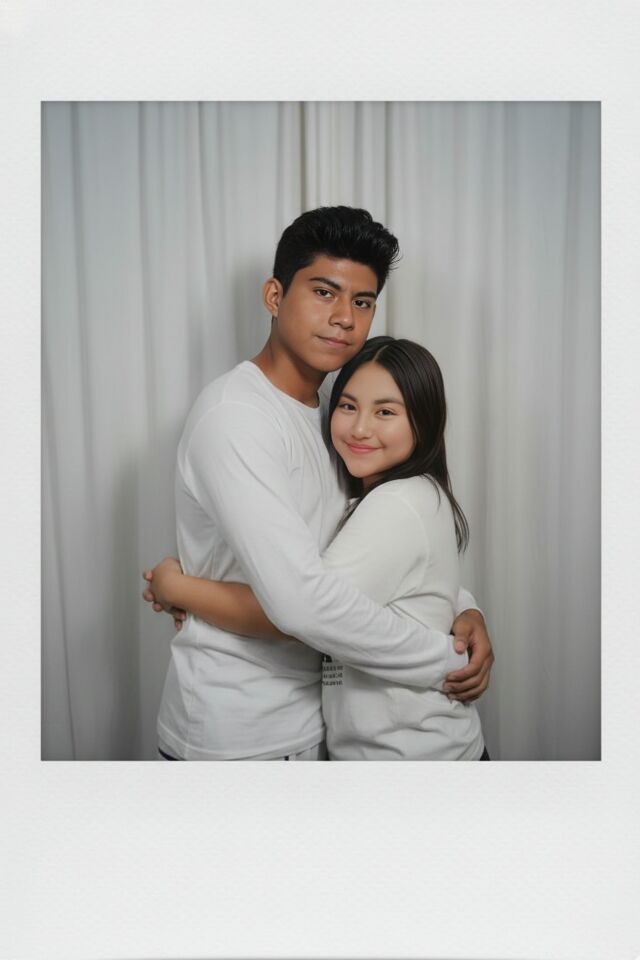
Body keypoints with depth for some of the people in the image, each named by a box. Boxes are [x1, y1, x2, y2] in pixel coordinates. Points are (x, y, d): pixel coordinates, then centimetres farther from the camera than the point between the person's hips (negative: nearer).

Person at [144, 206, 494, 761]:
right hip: (238, 738, -8)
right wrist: (445, 662, -21)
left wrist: (462, 605, -6)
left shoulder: (328, 411, 6)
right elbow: (300, 597, -33)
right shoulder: (235, 415, -24)